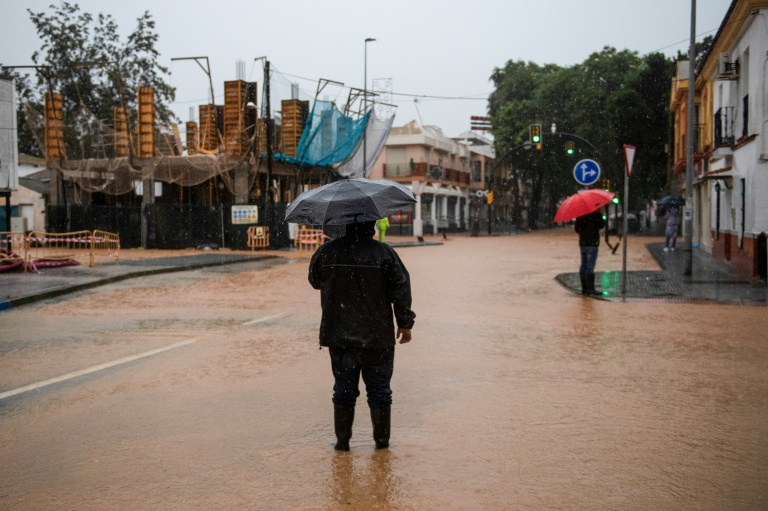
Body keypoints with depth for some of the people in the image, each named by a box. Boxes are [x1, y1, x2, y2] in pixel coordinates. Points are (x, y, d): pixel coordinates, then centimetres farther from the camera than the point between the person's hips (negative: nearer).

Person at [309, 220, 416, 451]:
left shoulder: (326, 252, -3)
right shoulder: (384, 253, -8)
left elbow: (315, 281, 14)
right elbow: (401, 289, -6)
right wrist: (405, 323, 4)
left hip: (339, 336, 2)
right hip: (377, 337, -1)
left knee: (344, 389, 10)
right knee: (379, 389, 10)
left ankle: (342, 440, 12)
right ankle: (382, 439, 16)